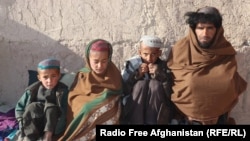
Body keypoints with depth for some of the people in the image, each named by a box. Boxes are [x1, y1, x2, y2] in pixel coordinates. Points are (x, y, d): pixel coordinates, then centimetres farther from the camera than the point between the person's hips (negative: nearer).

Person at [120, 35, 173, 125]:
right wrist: (136, 75, -19)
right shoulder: (131, 64, -4)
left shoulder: (164, 66, -5)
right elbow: (121, 90, -9)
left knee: (155, 84, -24)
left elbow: (171, 94, -13)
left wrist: (159, 74, -22)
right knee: (141, 83, -25)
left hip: (158, 113, 0)